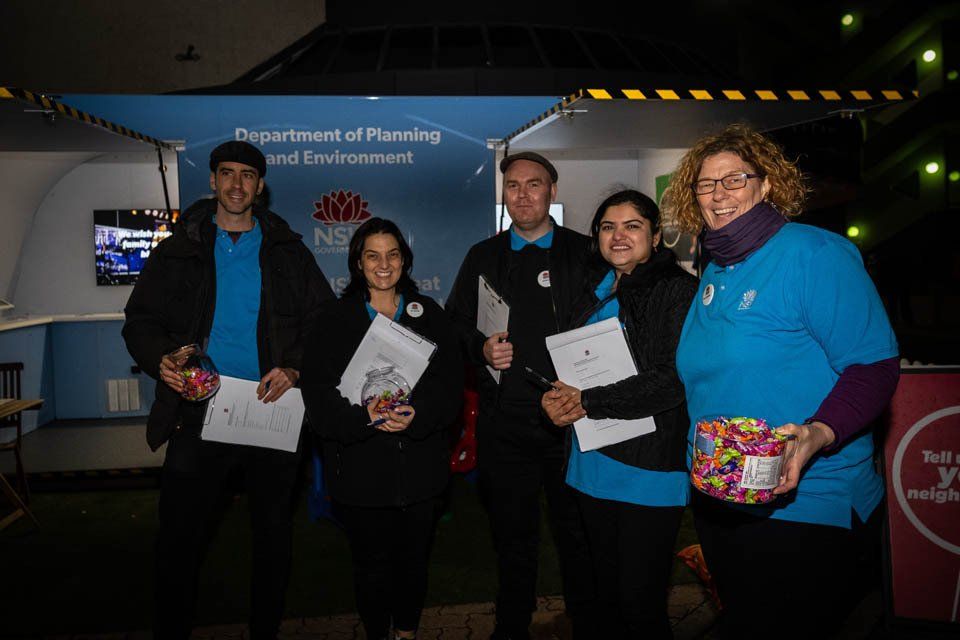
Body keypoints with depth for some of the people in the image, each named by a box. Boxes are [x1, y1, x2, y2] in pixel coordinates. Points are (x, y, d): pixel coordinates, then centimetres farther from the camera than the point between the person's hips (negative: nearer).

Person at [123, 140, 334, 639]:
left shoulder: (288, 252, 7)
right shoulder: (179, 250, 8)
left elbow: (324, 323, 5)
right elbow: (140, 321, 8)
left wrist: (295, 369, -12)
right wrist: (161, 359, -13)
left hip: (271, 410, 1)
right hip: (197, 411, 0)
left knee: (273, 533, 12)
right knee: (179, 536, 5)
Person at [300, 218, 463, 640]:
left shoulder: (430, 316, 7)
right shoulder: (336, 321, 2)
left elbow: (451, 384, -2)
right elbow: (318, 395, -7)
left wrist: (416, 416, -19)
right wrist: (366, 417, -23)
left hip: (421, 467, 2)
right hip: (360, 469, -1)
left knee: (414, 561, 16)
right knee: (371, 565, 10)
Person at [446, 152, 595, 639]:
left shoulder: (583, 252, 2)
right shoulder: (483, 257, 10)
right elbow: (454, 324, 12)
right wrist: (482, 349, -8)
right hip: (505, 421, 2)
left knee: (578, 533, 9)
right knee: (512, 533, 15)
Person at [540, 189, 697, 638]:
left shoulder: (677, 290, -9)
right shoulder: (594, 291, 12)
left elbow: (673, 380, -18)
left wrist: (588, 403, -15)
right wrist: (557, 396, -7)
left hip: (650, 470, -6)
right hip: (592, 465, 6)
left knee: (641, 603, 4)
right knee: (607, 593, 19)